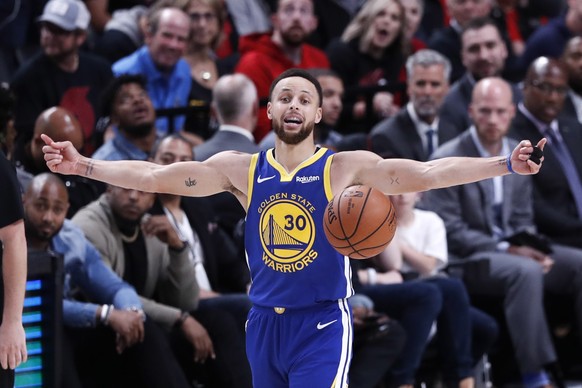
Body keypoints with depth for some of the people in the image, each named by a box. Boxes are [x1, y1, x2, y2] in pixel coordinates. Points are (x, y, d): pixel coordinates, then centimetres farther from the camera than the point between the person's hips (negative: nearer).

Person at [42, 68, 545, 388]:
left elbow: (426, 174, -15)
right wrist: (84, 166, -9)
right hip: (265, 323, 4)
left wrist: (505, 165, -26)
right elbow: (156, 176, -1)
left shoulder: (345, 168, -6)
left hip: (323, 324, -4)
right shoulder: (241, 169, 2)